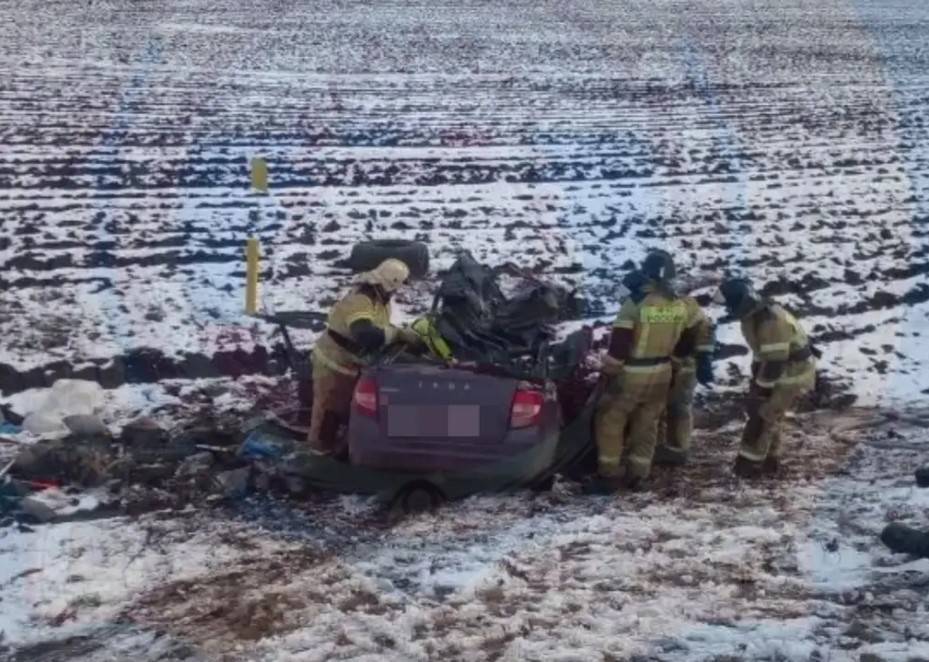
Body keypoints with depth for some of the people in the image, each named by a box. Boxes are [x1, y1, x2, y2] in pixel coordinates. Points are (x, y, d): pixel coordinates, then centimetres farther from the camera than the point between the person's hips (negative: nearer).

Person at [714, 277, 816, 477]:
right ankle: (769, 459, 26)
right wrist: (755, 380, 14)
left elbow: (775, 362, -27)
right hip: (780, 369, 9)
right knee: (767, 414, 15)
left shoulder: (770, 322, -31)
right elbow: (760, 350, 13)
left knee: (763, 415, -5)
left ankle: (750, 462, 5)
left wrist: (761, 389, -18)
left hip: (793, 372, -9)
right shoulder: (754, 314, 1)